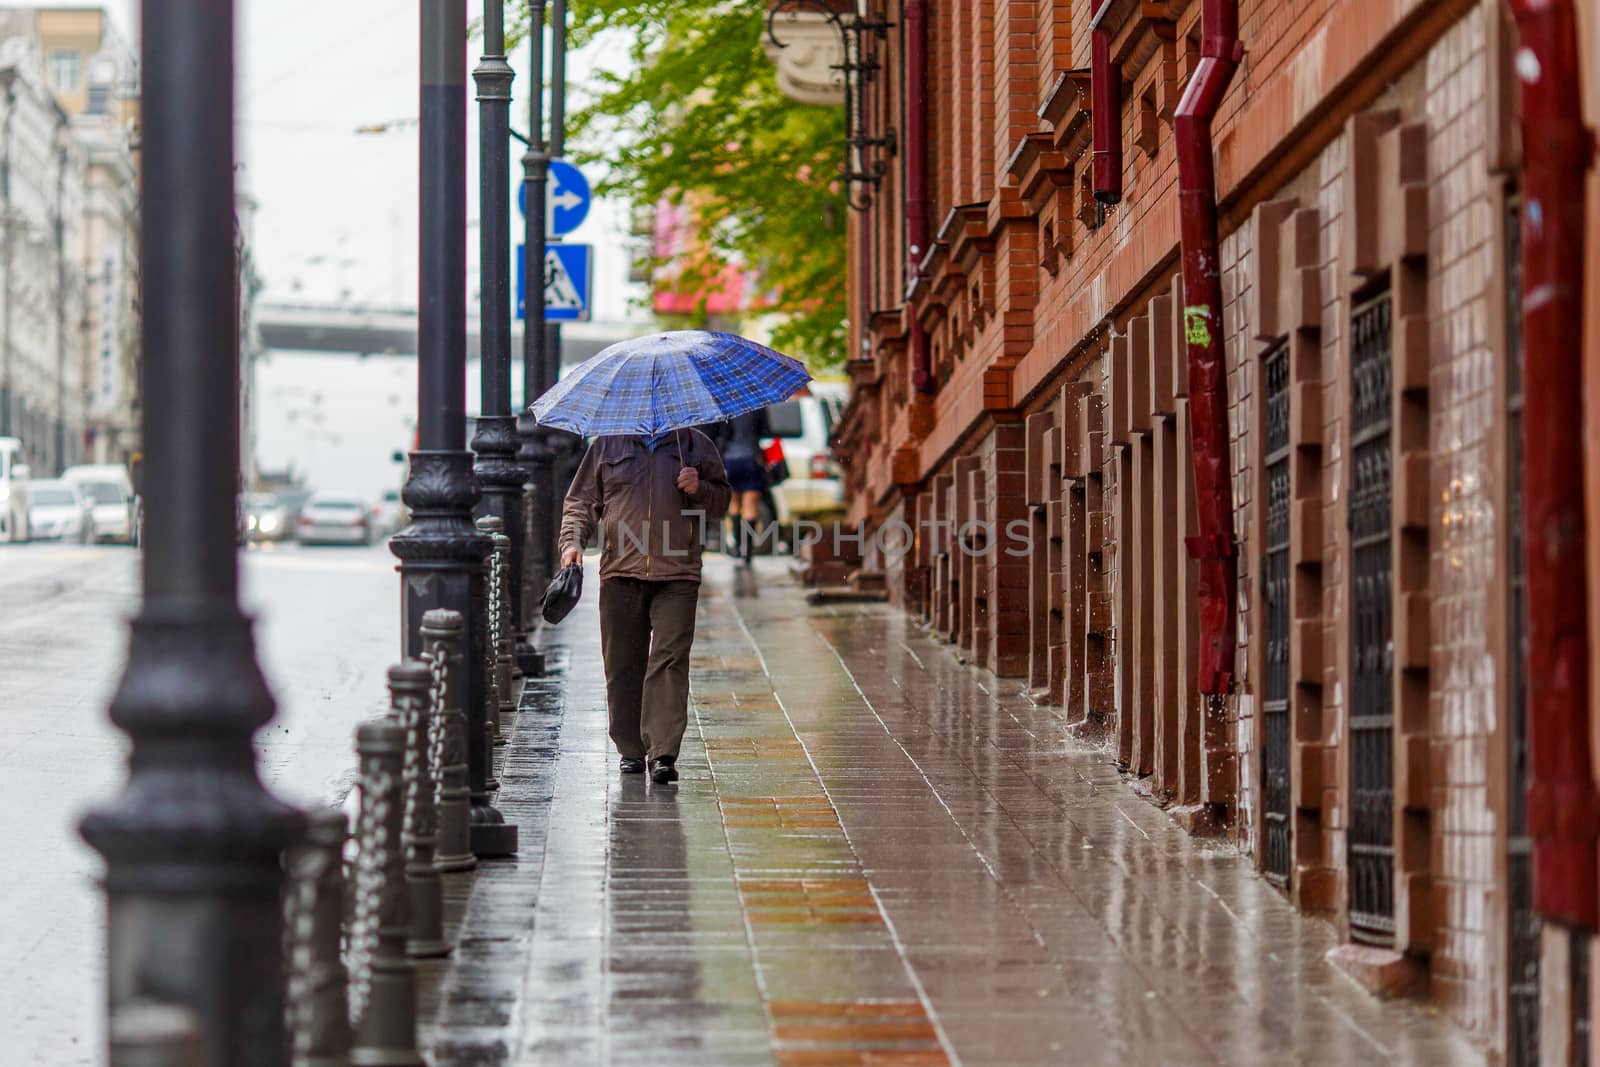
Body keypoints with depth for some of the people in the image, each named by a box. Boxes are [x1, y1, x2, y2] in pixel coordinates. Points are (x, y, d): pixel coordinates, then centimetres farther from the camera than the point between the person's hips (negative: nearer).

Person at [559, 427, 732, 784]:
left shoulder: (697, 445, 12)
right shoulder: (607, 446, 14)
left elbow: (722, 499, 16)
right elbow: (581, 501, 16)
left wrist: (698, 489, -5)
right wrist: (572, 541, 0)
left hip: (677, 579, -2)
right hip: (620, 575, 2)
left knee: (670, 662, -12)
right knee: (623, 665, 4)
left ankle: (663, 753, -16)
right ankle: (631, 750, 16)